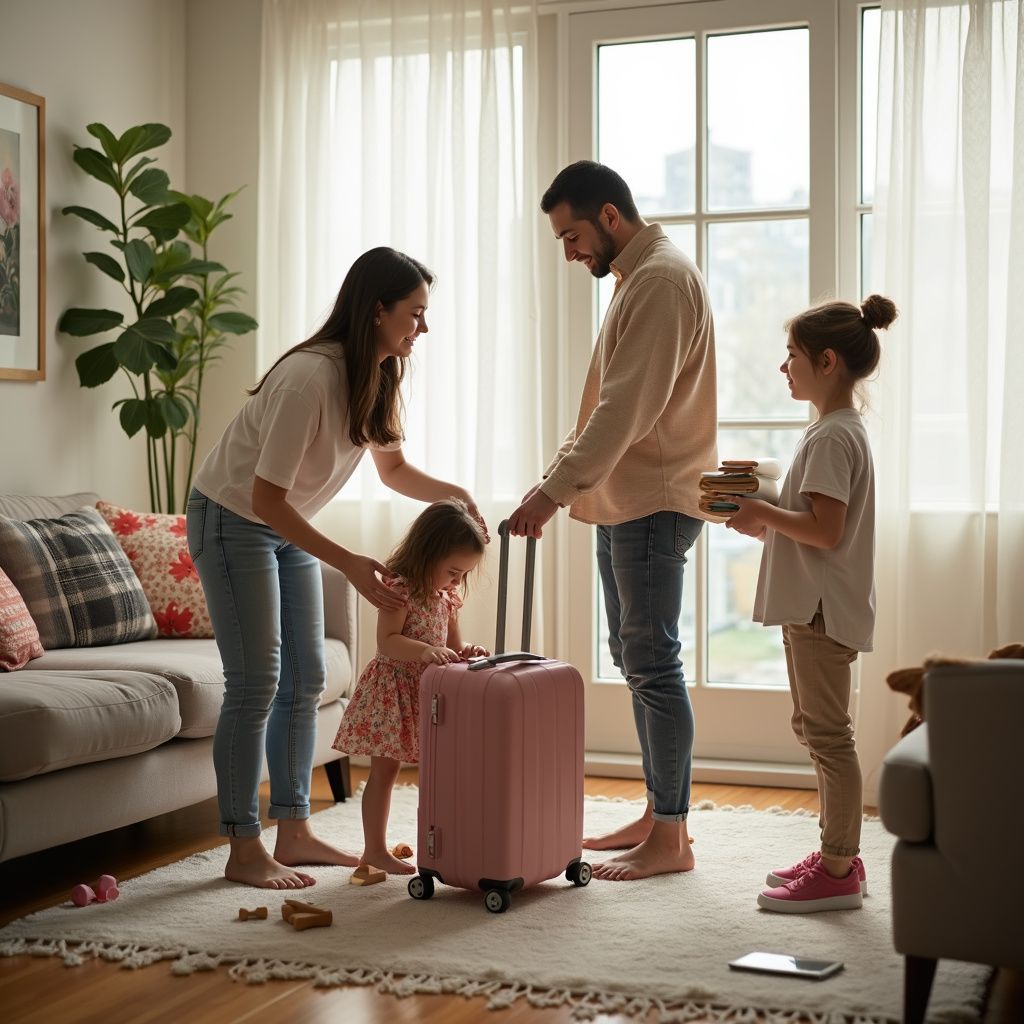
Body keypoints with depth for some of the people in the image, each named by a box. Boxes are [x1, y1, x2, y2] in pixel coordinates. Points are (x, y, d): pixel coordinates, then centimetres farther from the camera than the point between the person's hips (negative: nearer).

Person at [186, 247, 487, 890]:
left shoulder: (378, 376, -4)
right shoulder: (309, 378, -31)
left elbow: (394, 467, 12)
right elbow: (266, 499, -29)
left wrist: (456, 495, -5)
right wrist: (350, 564, -32)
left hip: (286, 528, 9)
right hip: (231, 519, -9)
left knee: (305, 679, 8)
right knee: (256, 684, -9)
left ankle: (294, 832, 16)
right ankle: (244, 850, 0)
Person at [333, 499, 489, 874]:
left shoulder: (448, 597, 8)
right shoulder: (399, 589, -17)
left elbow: (452, 648, 16)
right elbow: (387, 642, -23)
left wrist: (467, 651, -7)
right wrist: (426, 650, -37)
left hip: (430, 693, 8)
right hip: (392, 691, -7)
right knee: (384, 770, 1)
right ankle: (375, 849, 10)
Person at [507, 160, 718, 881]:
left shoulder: (662, 279, -14)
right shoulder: (637, 278, 19)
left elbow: (626, 410, -22)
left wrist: (555, 491, -22)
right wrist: (557, 481, 15)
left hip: (655, 502, -11)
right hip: (623, 500, 11)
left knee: (652, 661, -7)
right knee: (634, 656, 14)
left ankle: (671, 839, -1)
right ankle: (659, 813, 23)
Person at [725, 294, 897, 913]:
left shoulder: (833, 436, -16)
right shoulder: (840, 430, 16)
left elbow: (826, 530, -24)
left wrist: (764, 512, -13)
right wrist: (764, 526, 11)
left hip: (822, 609, -11)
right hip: (814, 606, 11)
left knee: (828, 733, -5)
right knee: (817, 729, 16)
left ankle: (838, 871, 1)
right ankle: (839, 855, 25)